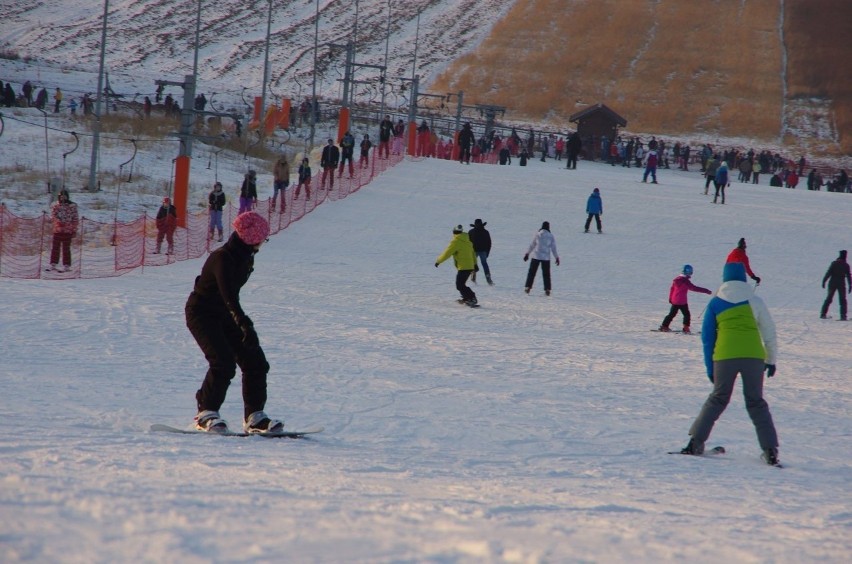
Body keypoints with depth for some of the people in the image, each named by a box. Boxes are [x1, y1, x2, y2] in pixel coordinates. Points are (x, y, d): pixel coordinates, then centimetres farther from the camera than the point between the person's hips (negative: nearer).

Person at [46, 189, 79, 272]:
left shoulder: (72, 206, 4)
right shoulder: (55, 206, 9)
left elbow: (75, 219, 4)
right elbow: (53, 215, -3)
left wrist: (74, 230, 0)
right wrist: (59, 222, -21)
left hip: (68, 231, -2)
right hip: (57, 230, 2)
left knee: (66, 249, -1)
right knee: (55, 247, 4)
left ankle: (66, 265, 3)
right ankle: (53, 264, 12)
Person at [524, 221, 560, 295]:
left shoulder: (537, 234, -3)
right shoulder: (551, 236, -2)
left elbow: (532, 245, 3)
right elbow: (553, 248, 0)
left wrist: (527, 253, 13)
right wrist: (557, 257, 8)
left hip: (536, 256, 0)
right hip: (546, 257, 0)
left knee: (532, 272, 9)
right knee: (546, 274, 8)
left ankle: (527, 287, 5)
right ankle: (547, 289, 2)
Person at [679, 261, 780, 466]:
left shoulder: (715, 303, 12)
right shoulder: (755, 301, 11)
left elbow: (707, 336, 12)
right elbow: (769, 332, 16)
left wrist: (710, 367, 16)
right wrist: (771, 360, 26)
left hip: (724, 357, 0)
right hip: (753, 355, 0)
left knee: (717, 399, 14)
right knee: (756, 403, 7)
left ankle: (695, 442, 7)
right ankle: (770, 450, -2)